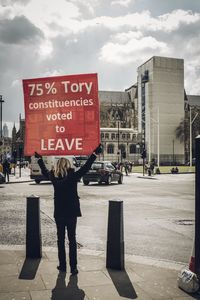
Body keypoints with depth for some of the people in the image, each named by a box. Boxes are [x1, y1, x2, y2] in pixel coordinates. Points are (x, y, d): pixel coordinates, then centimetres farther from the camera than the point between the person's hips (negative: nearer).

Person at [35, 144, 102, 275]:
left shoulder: (54, 177, -2)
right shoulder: (73, 176, -12)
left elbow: (45, 171, 16)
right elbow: (86, 167, -10)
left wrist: (39, 158, 30)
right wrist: (95, 154, -5)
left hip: (59, 213, 2)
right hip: (71, 212, -2)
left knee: (60, 239, 13)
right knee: (72, 239, 6)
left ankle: (62, 265, 18)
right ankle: (73, 267, 7)